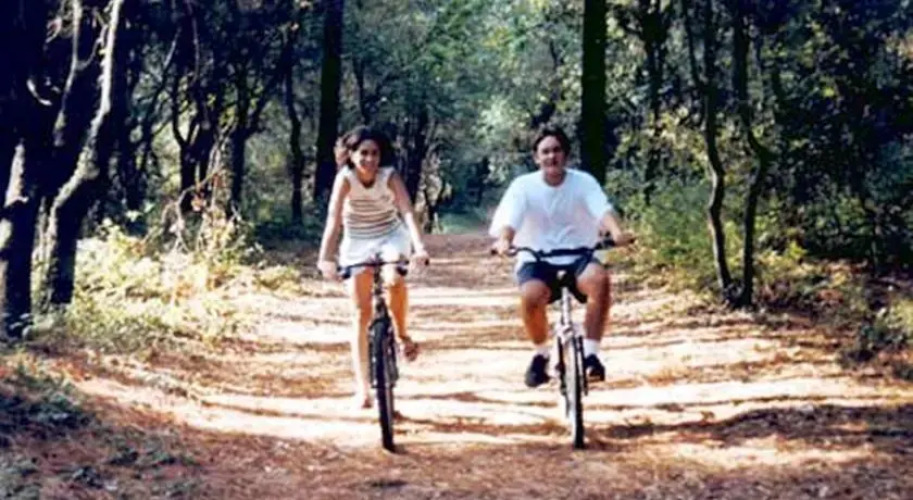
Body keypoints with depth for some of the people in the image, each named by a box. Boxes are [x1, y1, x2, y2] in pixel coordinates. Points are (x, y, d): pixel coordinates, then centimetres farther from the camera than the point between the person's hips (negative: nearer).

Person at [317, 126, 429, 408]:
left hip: (391, 237, 0)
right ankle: (362, 387, 1)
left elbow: (407, 212, -30)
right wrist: (325, 258, -43)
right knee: (361, 314, -3)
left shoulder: (390, 177, -18)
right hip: (357, 243, 0)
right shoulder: (345, 178, -20)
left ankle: (402, 334, -7)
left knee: (394, 280, -34)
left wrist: (419, 247, -46)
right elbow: (333, 218, -30)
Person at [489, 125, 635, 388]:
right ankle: (541, 354, -4)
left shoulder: (583, 182, -3)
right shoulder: (524, 185, -4)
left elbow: (603, 210, -21)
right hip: (537, 260, 0)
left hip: (579, 258, 0)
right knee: (531, 295, -33)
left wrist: (617, 232, -44)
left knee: (600, 278, -34)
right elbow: (509, 218, -19)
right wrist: (504, 240, -43)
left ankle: (590, 353, -22)